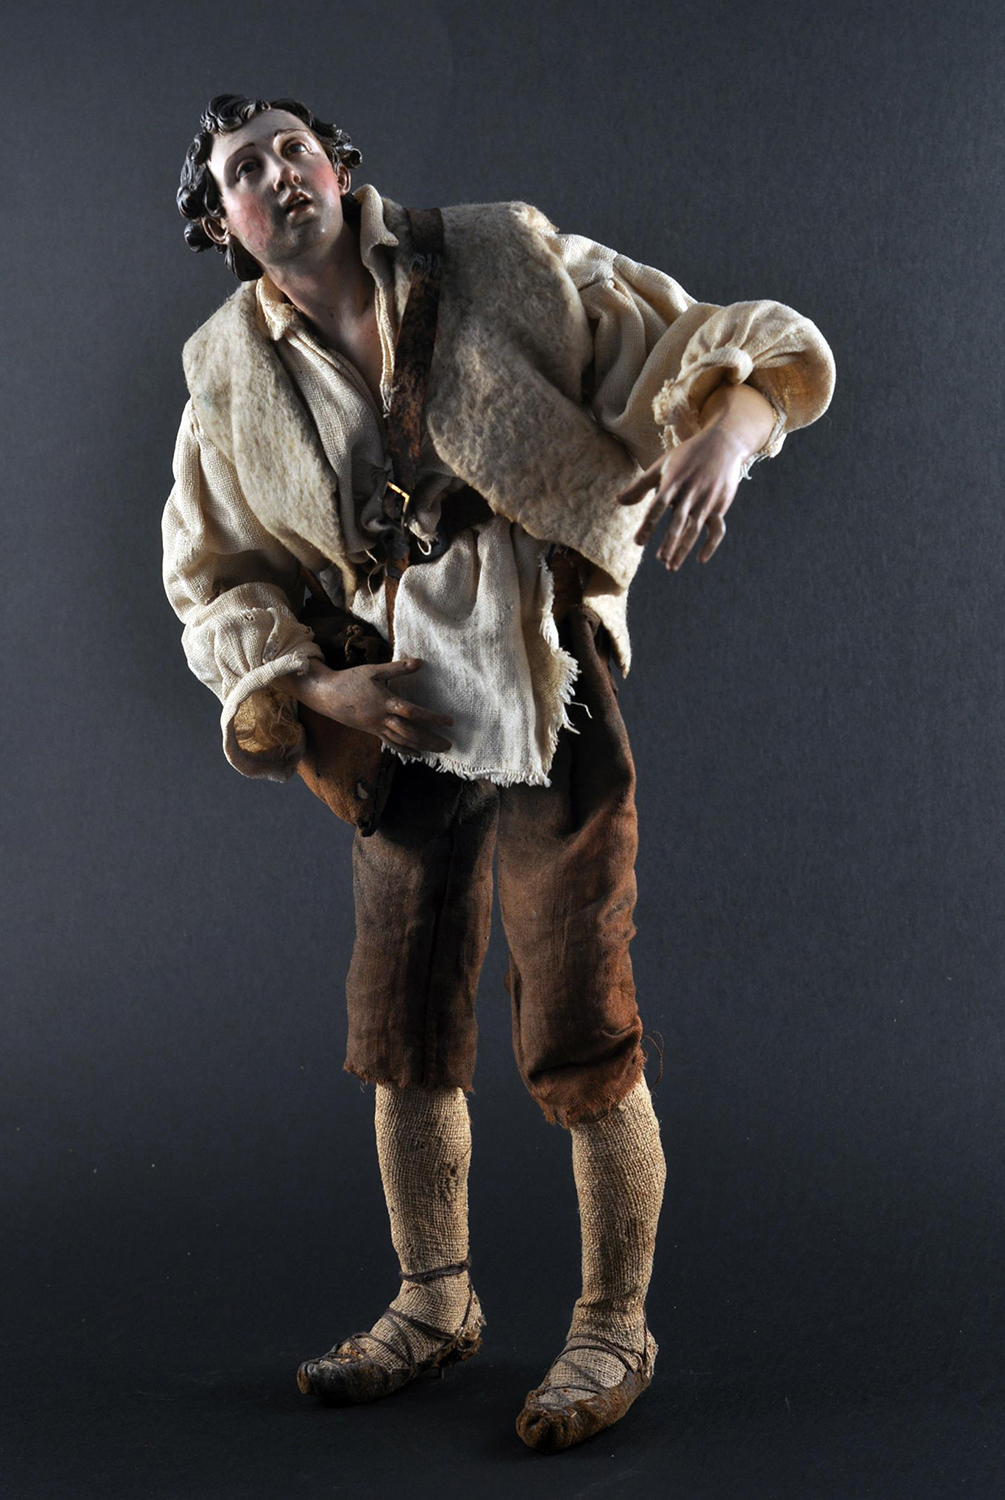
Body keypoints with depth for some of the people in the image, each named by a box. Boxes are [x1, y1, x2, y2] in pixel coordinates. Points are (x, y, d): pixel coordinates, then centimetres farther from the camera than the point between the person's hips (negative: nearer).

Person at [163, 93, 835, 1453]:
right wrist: (312, 686, -5)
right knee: (403, 1039, 14)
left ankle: (615, 1328, 21)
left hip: (552, 712, -4)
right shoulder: (229, 383, 3)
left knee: (582, 1044, -1)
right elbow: (215, 581, 12)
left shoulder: (503, 262, -6)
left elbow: (701, 337, -4)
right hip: (401, 728, 4)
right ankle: (433, 1306, 35)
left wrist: (727, 424, -27)